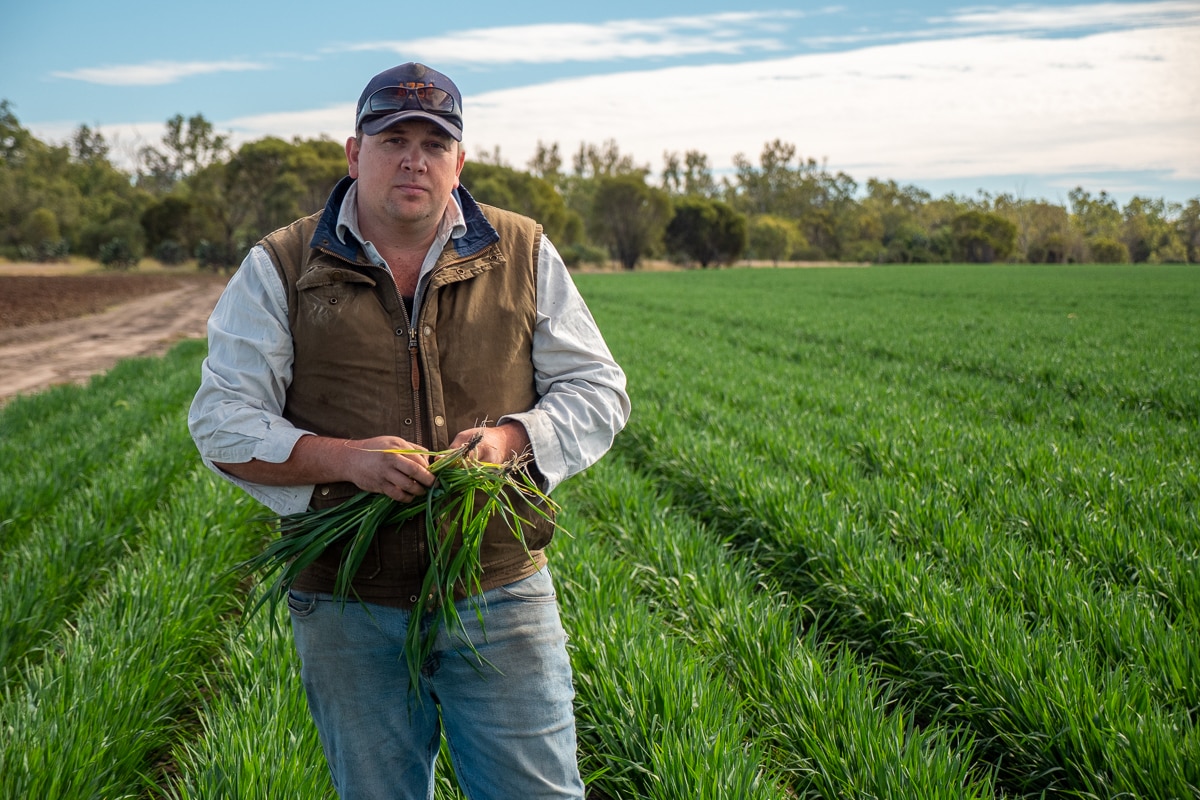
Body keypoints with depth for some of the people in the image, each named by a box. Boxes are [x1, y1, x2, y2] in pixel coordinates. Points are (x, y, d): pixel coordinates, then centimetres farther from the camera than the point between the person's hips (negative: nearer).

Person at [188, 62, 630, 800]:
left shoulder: (525, 256, 5)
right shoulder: (280, 270, 2)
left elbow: (598, 391, 8)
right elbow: (222, 423, -2)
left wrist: (514, 437, -13)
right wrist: (343, 458, -19)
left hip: (501, 601, 0)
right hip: (349, 611, 0)